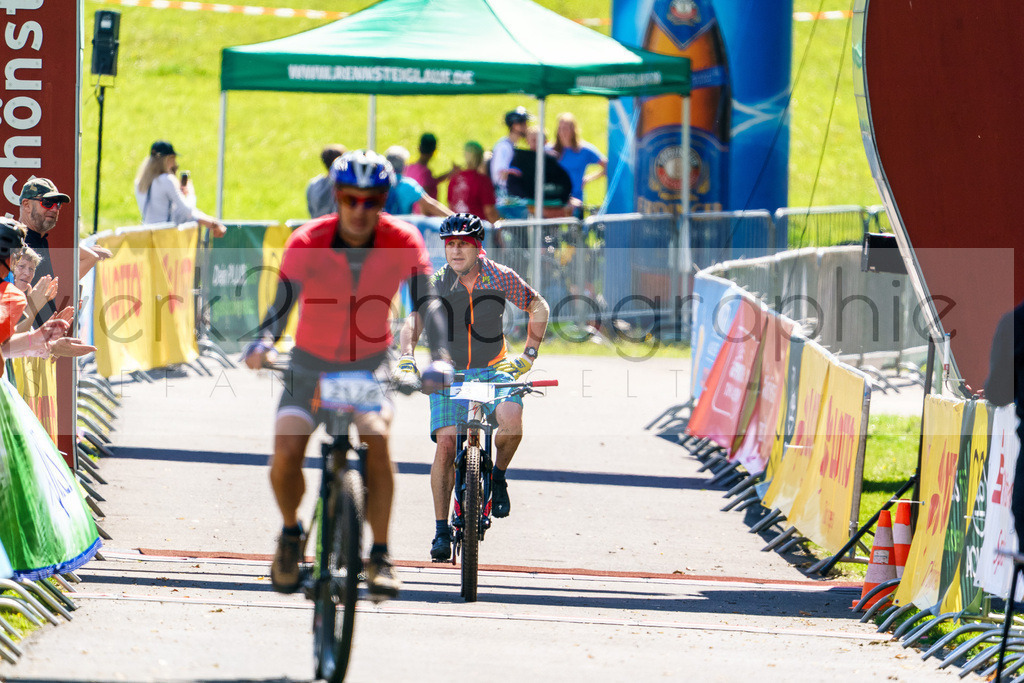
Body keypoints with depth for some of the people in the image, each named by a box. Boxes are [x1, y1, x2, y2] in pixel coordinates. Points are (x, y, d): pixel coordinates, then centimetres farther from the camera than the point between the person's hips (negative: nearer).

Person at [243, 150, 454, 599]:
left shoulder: (402, 242, -19)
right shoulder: (308, 242, -22)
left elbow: (426, 301, -28)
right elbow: (283, 303, -32)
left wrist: (439, 357, -45)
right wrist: (264, 342, -53)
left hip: (370, 361, 0)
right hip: (312, 361, 0)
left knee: (376, 436, -27)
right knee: (287, 451, -19)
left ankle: (380, 557, -18)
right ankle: (291, 533, 13)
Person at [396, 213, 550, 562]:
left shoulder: (500, 277, -6)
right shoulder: (436, 283, -5)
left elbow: (538, 307, 6)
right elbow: (413, 320, -9)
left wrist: (529, 353, -3)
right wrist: (407, 356, -27)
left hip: (494, 369, -1)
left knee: (511, 419, -31)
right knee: (446, 445, -14)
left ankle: (498, 476, -1)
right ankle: (441, 530, -4)